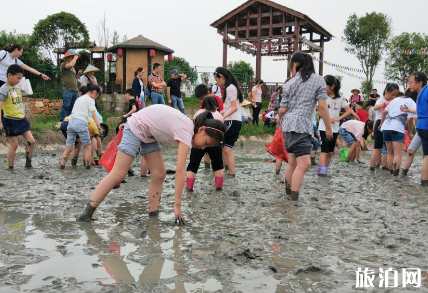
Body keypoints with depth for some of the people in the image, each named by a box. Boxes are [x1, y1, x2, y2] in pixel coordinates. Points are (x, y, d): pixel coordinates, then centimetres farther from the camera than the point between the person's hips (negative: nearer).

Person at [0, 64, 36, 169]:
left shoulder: (17, 87, 10)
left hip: (21, 119, 7)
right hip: (10, 121, -7)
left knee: (31, 141, 2)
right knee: (14, 145, -1)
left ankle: (28, 163, 17)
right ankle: (10, 168, 13)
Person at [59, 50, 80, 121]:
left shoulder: (73, 68, 21)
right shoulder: (63, 65, -1)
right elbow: (70, 65, -22)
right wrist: (75, 58, -9)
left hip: (75, 90, 8)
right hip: (67, 90, -8)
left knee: (72, 108, 9)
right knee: (66, 107, -10)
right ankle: (62, 121, -6)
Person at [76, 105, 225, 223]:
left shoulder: (188, 127, -2)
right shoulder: (187, 134, -28)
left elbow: (155, 117, 9)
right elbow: (180, 171, -33)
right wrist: (177, 205, -33)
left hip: (148, 134, 9)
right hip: (136, 128, -9)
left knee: (159, 175, 1)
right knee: (118, 174, -12)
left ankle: (153, 214, 7)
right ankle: (87, 213, -7)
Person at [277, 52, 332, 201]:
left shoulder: (289, 83, 10)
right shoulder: (318, 80, 1)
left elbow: (283, 109, 8)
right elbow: (322, 106, -5)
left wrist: (279, 119, 30)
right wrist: (329, 127, 4)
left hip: (288, 124, 6)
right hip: (301, 125, -6)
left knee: (293, 163, 15)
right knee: (304, 164, -9)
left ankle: (289, 192, 25)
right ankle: (293, 199, -14)